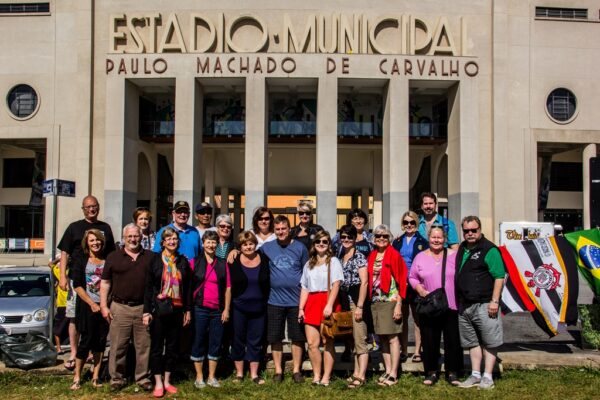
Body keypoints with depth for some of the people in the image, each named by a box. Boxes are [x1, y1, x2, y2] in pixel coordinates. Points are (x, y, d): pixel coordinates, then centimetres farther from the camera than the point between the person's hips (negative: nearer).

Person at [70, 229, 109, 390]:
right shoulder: (80, 261, 1)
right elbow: (77, 286, -4)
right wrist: (92, 304, -11)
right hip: (87, 306, -3)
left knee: (100, 342, 4)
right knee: (86, 341, -3)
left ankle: (95, 377, 11)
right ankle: (77, 378, 7)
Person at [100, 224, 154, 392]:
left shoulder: (151, 257, 8)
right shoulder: (113, 257, 6)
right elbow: (105, 283, 6)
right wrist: (104, 306, -1)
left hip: (144, 308, 1)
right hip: (120, 308, -1)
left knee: (144, 346, 5)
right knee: (118, 346, 4)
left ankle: (143, 378, 16)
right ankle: (116, 378, 16)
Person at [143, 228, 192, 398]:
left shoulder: (183, 261, 6)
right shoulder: (155, 259, -2)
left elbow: (187, 287, 9)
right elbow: (148, 286, -4)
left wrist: (187, 310, 7)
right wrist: (147, 311, -8)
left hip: (177, 309, 3)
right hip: (159, 308, -3)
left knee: (173, 346, 9)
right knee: (157, 346, 3)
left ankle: (167, 381, 21)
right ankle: (158, 383, 12)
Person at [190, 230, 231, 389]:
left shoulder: (222, 264, 8)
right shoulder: (195, 262, 2)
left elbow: (228, 288, 7)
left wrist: (226, 309, 1)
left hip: (218, 310, 2)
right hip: (200, 309, -2)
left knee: (216, 342, 7)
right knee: (199, 342, 4)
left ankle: (211, 377, 18)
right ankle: (199, 377, 15)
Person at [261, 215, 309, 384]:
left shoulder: (300, 247, 0)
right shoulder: (267, 247, 2)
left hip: (296, 300, -1)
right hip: (275, 300, 1)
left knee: (298, 337, 6)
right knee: (275, 338, 7)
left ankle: (296, 370, 19)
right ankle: (278, 370, 19)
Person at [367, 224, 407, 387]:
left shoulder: (394, 255, -5)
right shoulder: (372, 256, 12)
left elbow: (401, 281, -8)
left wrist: (398, 305, -13)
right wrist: (369, 299, 5)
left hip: (390, 301, -6)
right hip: (375, 301, 6)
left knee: (392, 337, -4)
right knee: (382, 337, 9)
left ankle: (393, 374, 0)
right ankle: (387, 371, 16)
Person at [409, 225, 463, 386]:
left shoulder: (453, 255, 3)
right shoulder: (420, 257, 6)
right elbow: (412, 277, 10)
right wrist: (419, 288, -9)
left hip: (451, 306, -1)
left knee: (452, 340, 4)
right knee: (429, 340, 7)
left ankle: (452, 372, 17)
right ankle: (431, 372, 19)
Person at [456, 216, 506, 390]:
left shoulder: (489, 249, -9)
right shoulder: (461, 249, 14)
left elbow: (499, 276, -13)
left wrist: (494, 301, -18)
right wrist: (457, 300, 18)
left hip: (484, 304, -7)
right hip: (464, 305, 7)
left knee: (488, 342, 1)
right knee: (472, 342, 13)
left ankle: (488, 377, 8)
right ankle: (475, 375, 22)